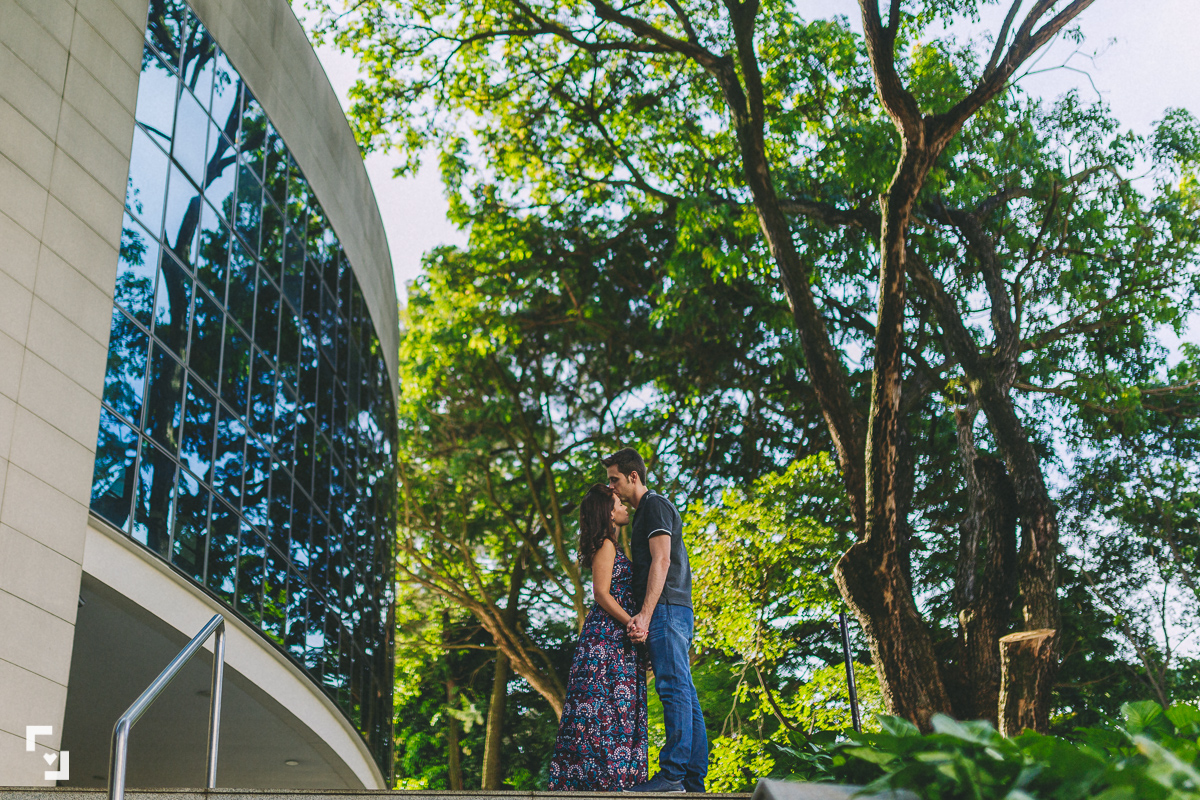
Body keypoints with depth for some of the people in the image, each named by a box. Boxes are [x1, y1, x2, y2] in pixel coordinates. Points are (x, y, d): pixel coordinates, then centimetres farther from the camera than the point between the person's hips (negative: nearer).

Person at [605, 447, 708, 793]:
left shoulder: (655, 505, -3)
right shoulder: (643, 513, 28)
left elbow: (661, 561, -15)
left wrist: (645, 614, -22)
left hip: (666, 608, -10)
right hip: (677, 611, 10)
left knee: (674, 688, -15)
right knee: (684, 694, 4)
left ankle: (673, 774, -20)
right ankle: (694, 781, 2)